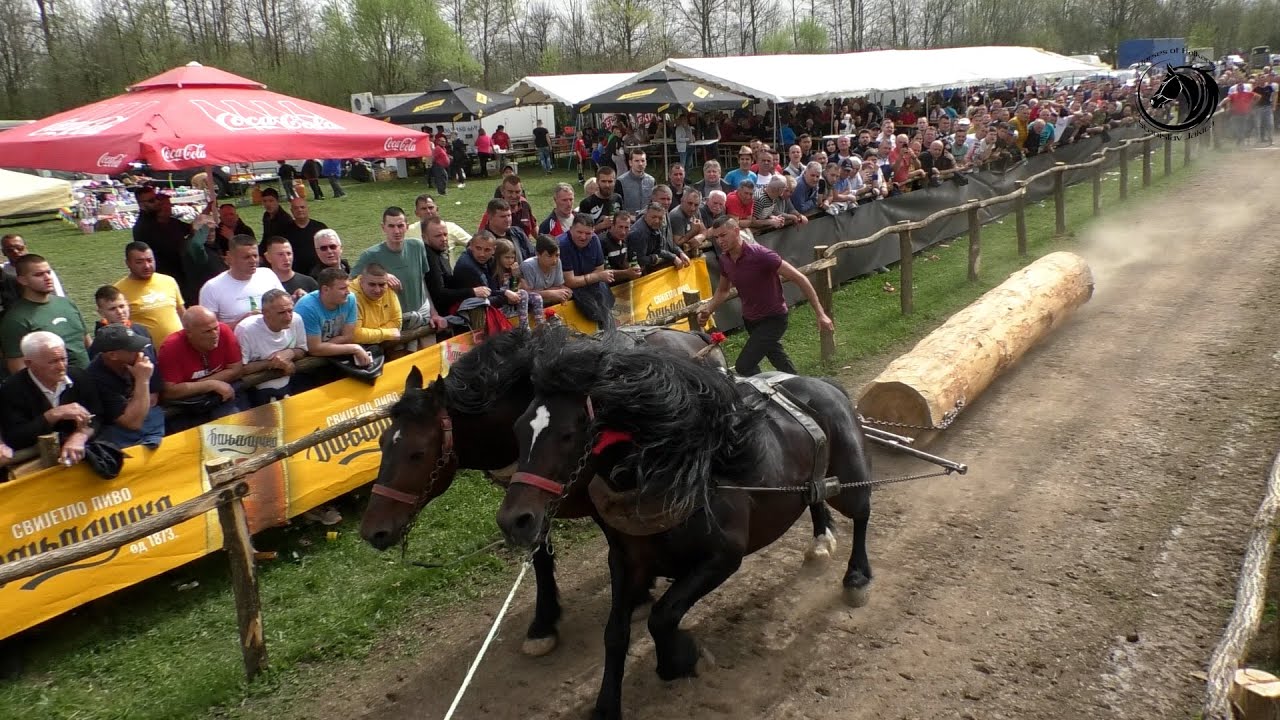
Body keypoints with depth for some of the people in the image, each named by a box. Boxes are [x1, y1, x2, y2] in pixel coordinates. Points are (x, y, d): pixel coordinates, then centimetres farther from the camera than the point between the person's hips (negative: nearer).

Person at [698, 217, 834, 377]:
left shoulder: (760, 254, -27)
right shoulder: (724, 259, -6)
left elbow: (799, 279, -24)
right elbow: (723, 290, 14)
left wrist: (820, 314, -25)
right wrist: (707, 311, -4)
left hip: (773, 319, -7)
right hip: (750, 320, 7)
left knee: (744, 366, -16)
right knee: (782, 364, 21)